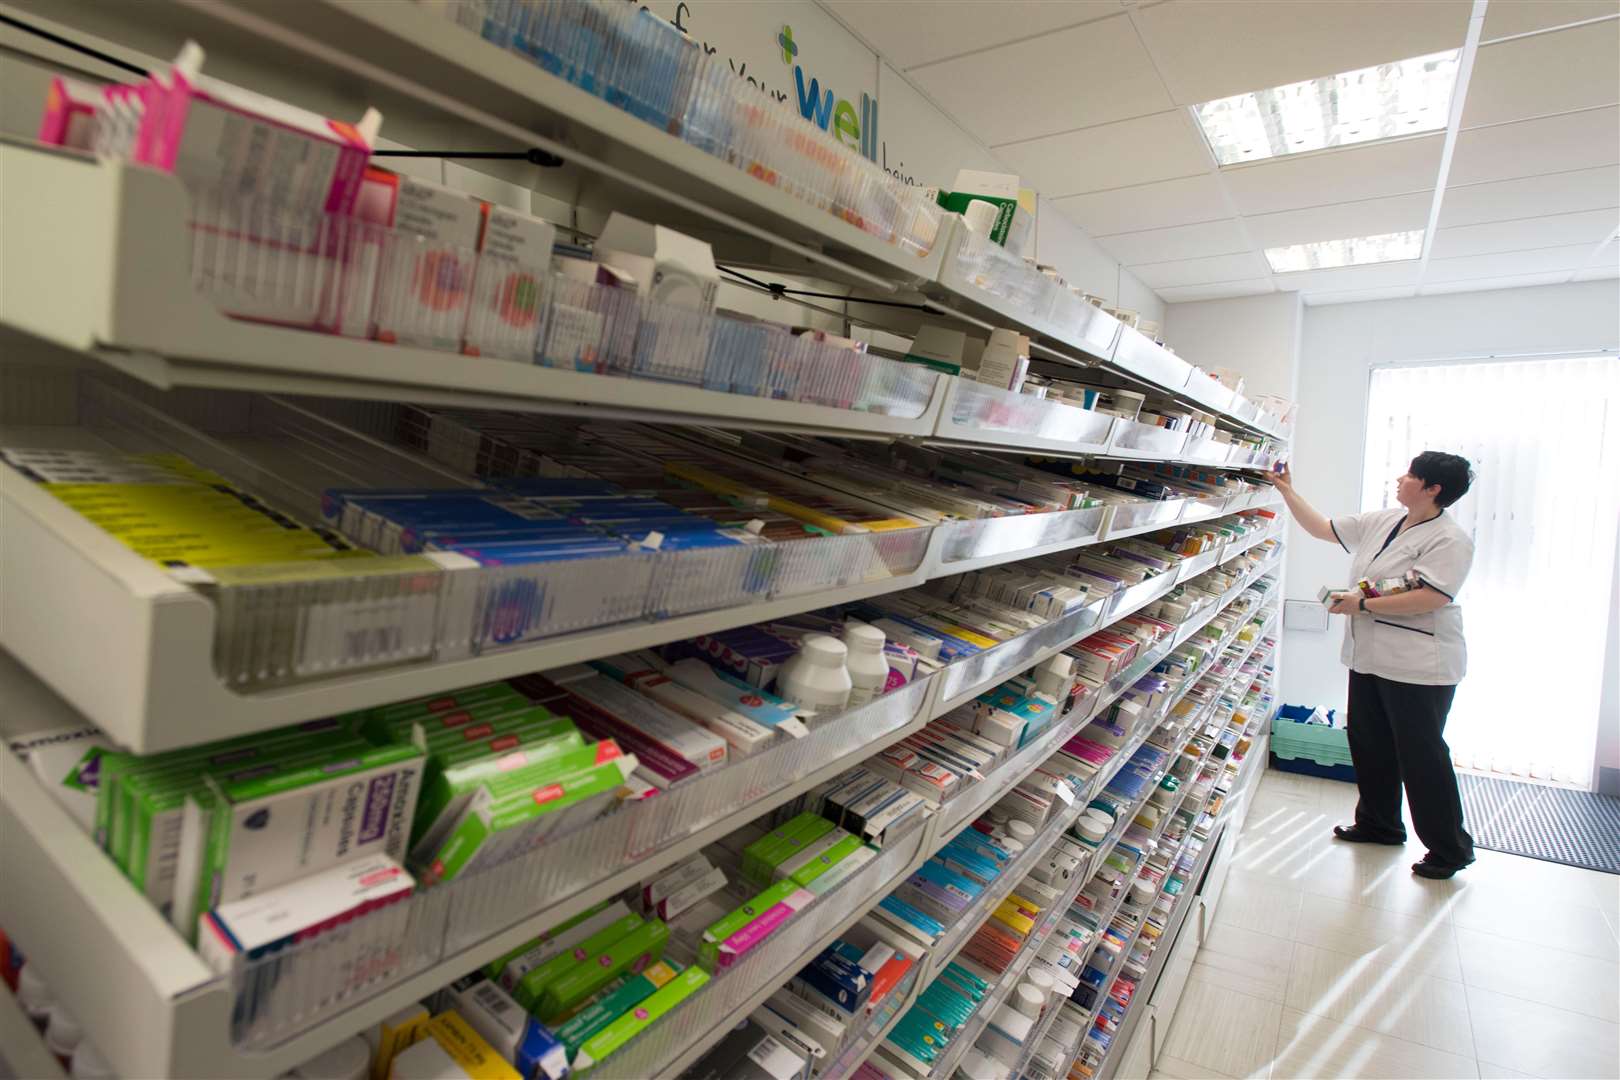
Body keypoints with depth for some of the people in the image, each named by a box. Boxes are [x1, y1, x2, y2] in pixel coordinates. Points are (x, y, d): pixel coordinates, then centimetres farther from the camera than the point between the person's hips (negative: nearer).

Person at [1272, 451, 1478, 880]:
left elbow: (1429, 599, -24)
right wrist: (1288, 492, 12)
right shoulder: (1382, 522, 10)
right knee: (1369, 744, 18)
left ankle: (1450, 849, 15)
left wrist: (1363, 604, -20)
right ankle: (1379, 824, 34)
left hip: (1418, 667, -9)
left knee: (1421, 756, -1)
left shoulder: (1449, 540, -14)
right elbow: (1322, 528, 16)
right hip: (1370, 658, 9)